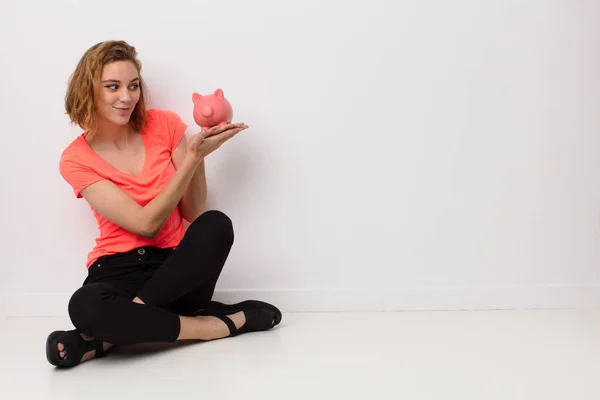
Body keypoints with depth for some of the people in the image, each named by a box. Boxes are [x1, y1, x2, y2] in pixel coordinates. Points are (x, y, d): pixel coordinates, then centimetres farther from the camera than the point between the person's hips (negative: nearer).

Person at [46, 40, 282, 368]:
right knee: (83, 306, -38)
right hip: (118, 272, -2)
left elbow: (193, 214, -2)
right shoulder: (76, 159, -5)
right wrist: (192, 156, -23)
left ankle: (111, 336, -26)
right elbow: (147, 224, -15)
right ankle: (217, 324, -24)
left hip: (179, 268, 2)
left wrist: (197, 154, -18)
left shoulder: (164, 125, 0)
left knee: (216, 224, -32)